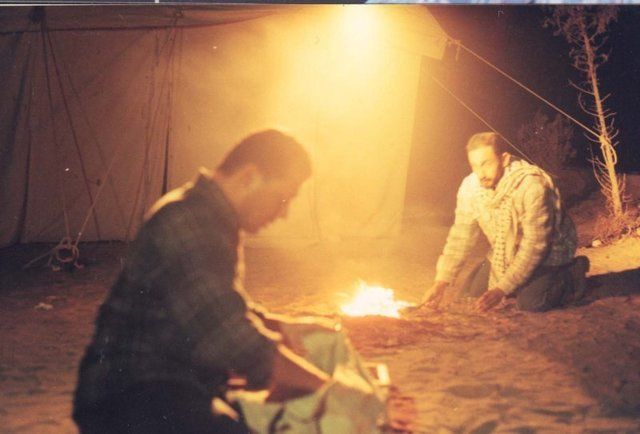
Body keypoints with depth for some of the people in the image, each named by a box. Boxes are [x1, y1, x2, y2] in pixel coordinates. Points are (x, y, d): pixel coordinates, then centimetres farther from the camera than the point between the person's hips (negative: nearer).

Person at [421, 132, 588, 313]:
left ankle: (572, 275, 4)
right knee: (469, 292, -2)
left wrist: (502, 290, -34)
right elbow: (461, 236, -10)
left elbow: (535, 246, -32)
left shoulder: (533, 186, -34)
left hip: (549, 252, -6)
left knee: (530, 302, -26)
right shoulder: (470, 186, -16)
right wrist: (441, 282, -20)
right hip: (507, 253, 6)